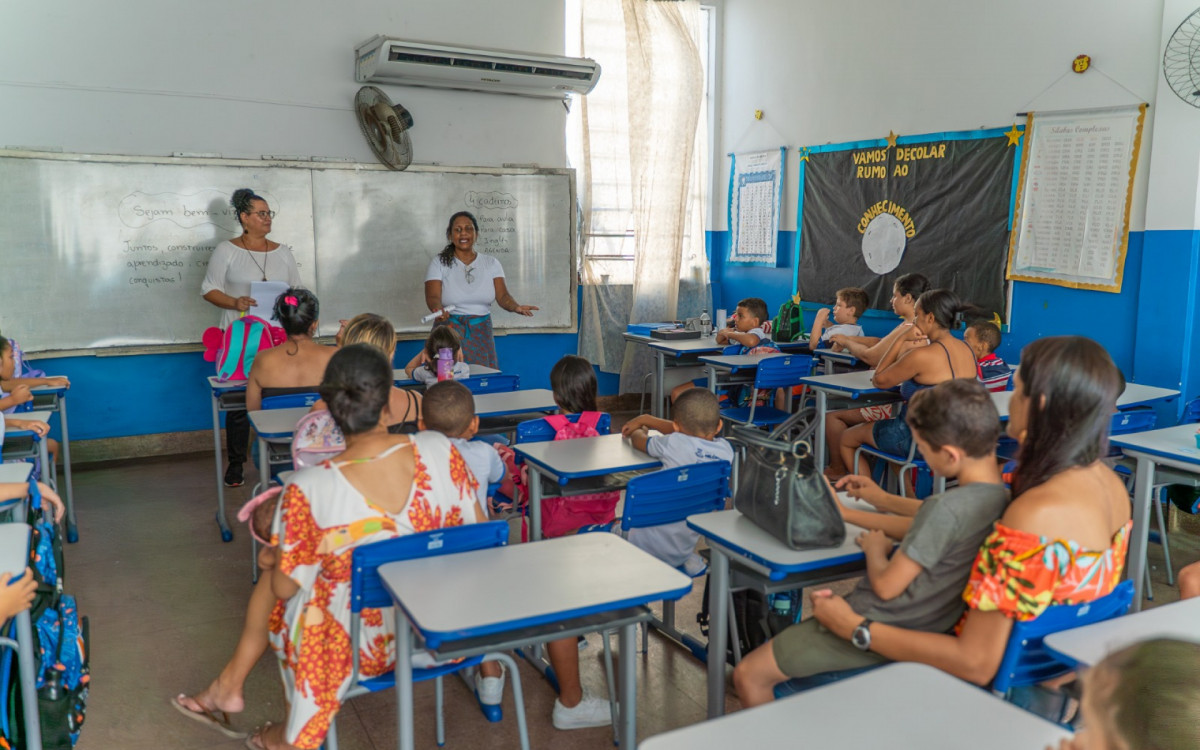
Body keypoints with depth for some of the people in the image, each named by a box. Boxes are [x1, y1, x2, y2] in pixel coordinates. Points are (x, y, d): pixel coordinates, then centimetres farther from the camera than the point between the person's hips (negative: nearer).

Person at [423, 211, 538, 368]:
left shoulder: (491, 263, 8)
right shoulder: (439, 263, 2)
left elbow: (502, 296, -2)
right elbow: (432, 297, -10)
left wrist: (516, 307, -23)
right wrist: (438, 310, -33)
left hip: (481, 334, 2)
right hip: (450, 333, -2)